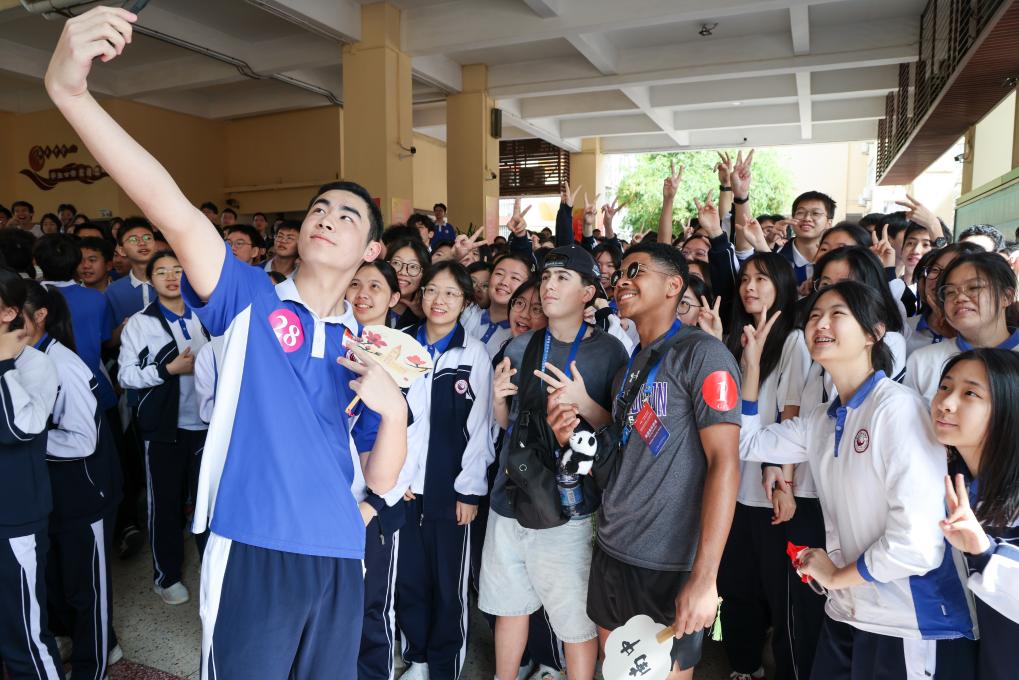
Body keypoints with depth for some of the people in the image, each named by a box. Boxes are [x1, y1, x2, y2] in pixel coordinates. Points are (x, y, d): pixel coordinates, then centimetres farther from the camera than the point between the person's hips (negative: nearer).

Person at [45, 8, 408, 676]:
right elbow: (177, 214, -20)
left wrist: (393, 409, -13)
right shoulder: (251, 301, -1)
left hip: (338, 561, 4)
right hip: (251, 554, -3)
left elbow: (381, 479, 6)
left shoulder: (366, 347, 8)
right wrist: (71, 90, -32)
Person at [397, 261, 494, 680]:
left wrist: (469, 489, -6)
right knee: (408, 578, 10)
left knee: (448, 584, 5)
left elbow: (479, 427, -3)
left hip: (450, 488, -2)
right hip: (404, 486, 3)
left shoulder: (474, 354, -2)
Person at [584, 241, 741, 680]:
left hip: (669, 563, -7)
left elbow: (724, 462, -18)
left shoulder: (702, 354, -12)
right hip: (611, 549, 7)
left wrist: (705, 577, -23)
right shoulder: (629, 365, 12)